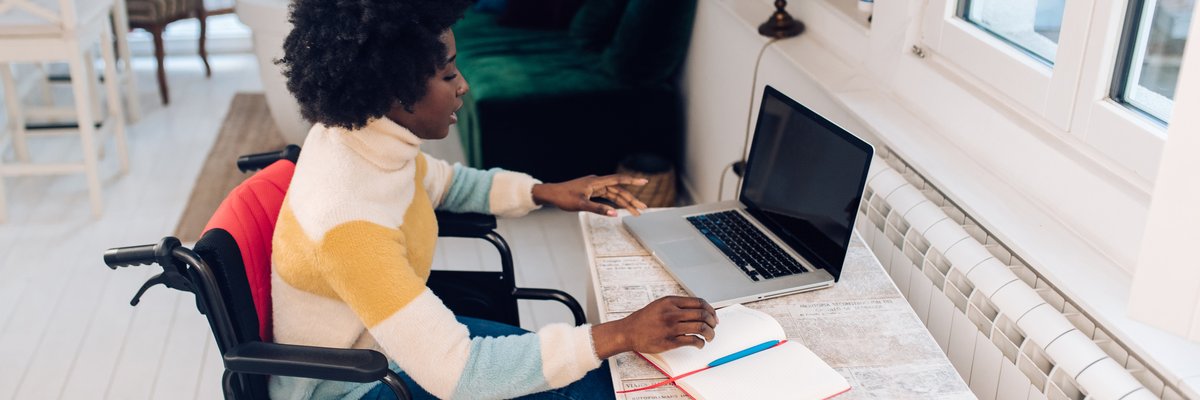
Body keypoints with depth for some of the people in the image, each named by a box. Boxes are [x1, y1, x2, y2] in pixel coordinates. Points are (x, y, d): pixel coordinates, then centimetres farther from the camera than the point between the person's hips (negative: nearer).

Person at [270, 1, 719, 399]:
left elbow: (444, 182, 15)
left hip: (395, 339, 8)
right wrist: (620, 335, -34)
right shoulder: (349, 222, -36)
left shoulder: (363, 131, -9)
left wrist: (545, 192, 1)